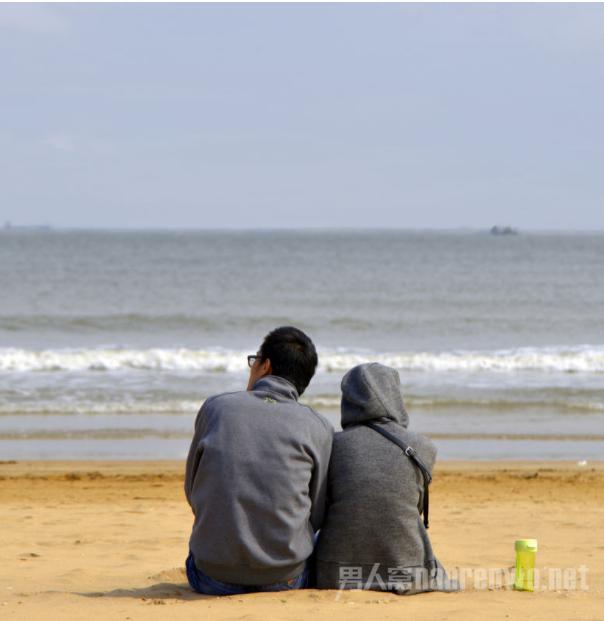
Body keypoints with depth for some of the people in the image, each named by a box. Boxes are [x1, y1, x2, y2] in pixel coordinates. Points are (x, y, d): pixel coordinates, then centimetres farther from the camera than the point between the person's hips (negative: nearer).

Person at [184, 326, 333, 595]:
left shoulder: (215, 407, 1)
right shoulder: (318, 428, -2)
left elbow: (192, 491, 11)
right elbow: (317, 515, 4)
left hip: (213, 577, 2)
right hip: (286, 578, -2)